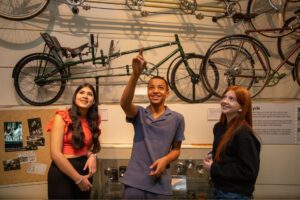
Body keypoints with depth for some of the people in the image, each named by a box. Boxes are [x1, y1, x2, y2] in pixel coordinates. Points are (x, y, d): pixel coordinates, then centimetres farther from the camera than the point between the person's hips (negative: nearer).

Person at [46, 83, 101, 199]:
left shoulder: (93, 120, 7)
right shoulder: (62, 117, -9)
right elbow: (55, 153, -15)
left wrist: (92, 155, -8)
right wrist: (78, 178, -13)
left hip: (84, 170, 6)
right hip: (62, 172, -5)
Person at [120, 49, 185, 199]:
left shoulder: (177, 118, 2)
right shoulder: (139, 114, 1)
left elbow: (176, 149, 8)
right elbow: (124, 103, -21)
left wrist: (165, 160, -14)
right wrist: (136, 74, -33)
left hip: (161, 185, 0)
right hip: (134, 183, 0)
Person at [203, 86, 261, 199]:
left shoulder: (244, 133, -21)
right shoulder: (219, 127, 3)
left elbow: (250, 172, -24)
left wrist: (213, 169, -20)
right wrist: (211, 161, -3)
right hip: (219, 190, 7)